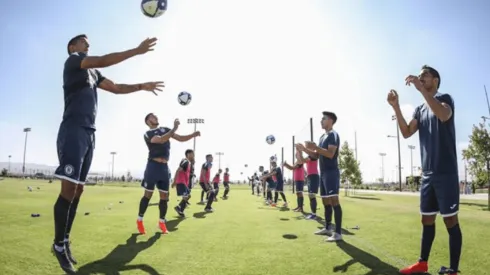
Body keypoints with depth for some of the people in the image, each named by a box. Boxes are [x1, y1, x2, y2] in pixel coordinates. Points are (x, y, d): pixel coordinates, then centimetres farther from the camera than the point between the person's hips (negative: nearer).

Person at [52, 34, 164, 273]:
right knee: (68, 190, -11)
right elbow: (103, 61, -14)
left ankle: (65, 241, 16)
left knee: (78, 190, 8)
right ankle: (58, 245, 0)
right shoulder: (72, 61, 2)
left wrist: (141, 86, 14)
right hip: (73, 130, -8)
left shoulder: (93, 73, 25)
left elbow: (117, 88, 25)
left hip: (89, 133, 8)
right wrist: (137, 51, -16)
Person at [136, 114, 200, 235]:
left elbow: (180, 138, 12)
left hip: (164, 167, 5)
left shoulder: (165, 129, 16)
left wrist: (193, 135, -4)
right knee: (148, 194, 0)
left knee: (164, 196, 7)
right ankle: (139, 221, 14)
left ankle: (162, 222, 18)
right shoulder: (148, 134, -2)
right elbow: (161, 139, -21)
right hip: (153, 165, -5)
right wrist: (174, 128, -22)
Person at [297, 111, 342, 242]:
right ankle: (327, 228, 25)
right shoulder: (322, 137, 20)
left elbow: (330, 154, -21)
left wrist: (315, 147, -23)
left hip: (331, 172, -10)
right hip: (323, 173, 10)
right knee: (326, 201, 15)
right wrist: (304, 149, 11)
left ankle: (338, 233, -12)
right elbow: (316, 155, 23)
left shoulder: (333, 135, -9)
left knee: (334, 200, -12)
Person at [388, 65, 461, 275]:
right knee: (427, 220, 12)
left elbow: (444, 115, -26)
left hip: (446, 172, -7)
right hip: (427, 174, 7)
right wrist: (396, 107, -5)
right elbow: (406, 133, 4)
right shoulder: (420, 109, 16)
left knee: (450, 220, -3)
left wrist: (422, 90, -27)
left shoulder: (445, 99, -2)